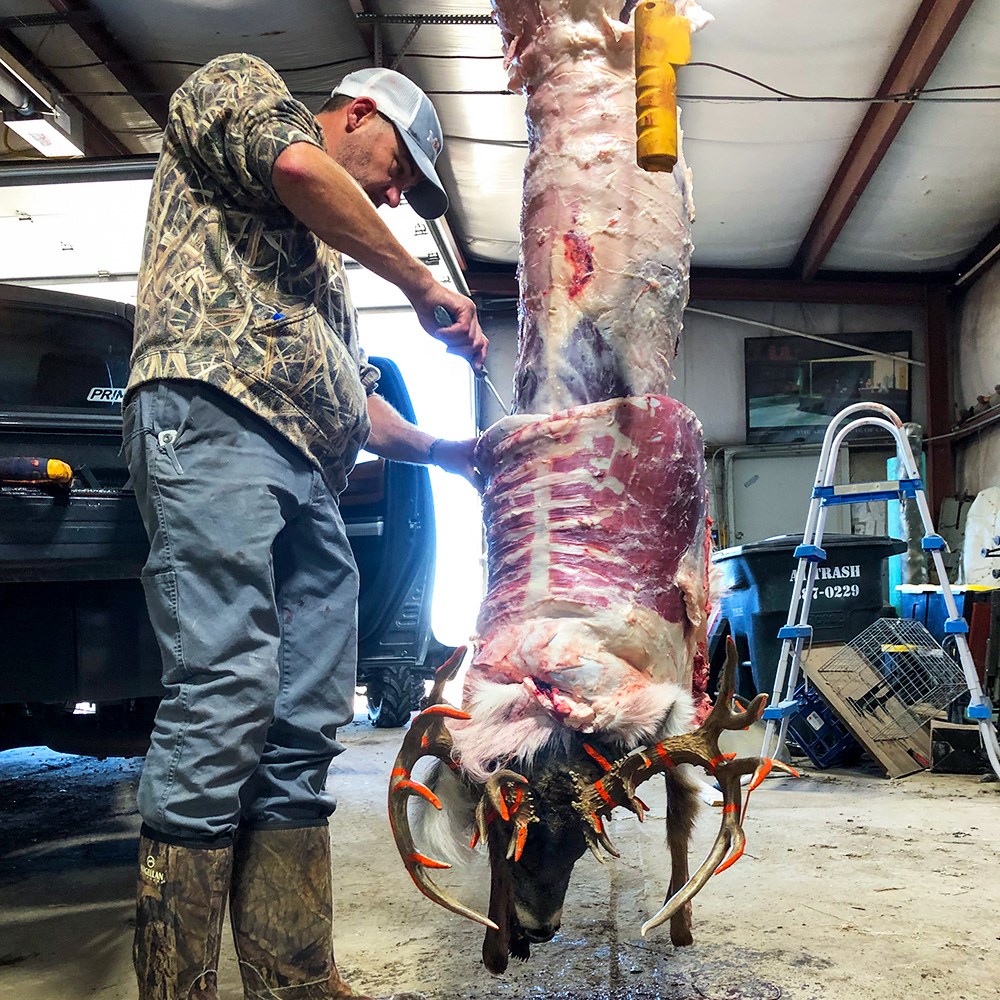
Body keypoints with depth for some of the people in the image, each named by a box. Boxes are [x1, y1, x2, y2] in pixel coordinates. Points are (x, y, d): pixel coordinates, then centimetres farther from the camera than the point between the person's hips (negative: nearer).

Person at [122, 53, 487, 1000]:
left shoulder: (324, 260, 38)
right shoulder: (235, 84, 18)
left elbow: (353, 397, 35)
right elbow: (295, 164, -5)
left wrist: (444, 451, 24)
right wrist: (421, 283, 3)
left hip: (310, 478, 9)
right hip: (212, 416, -9)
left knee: (301, 730, 1)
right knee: (223, 699, -18)